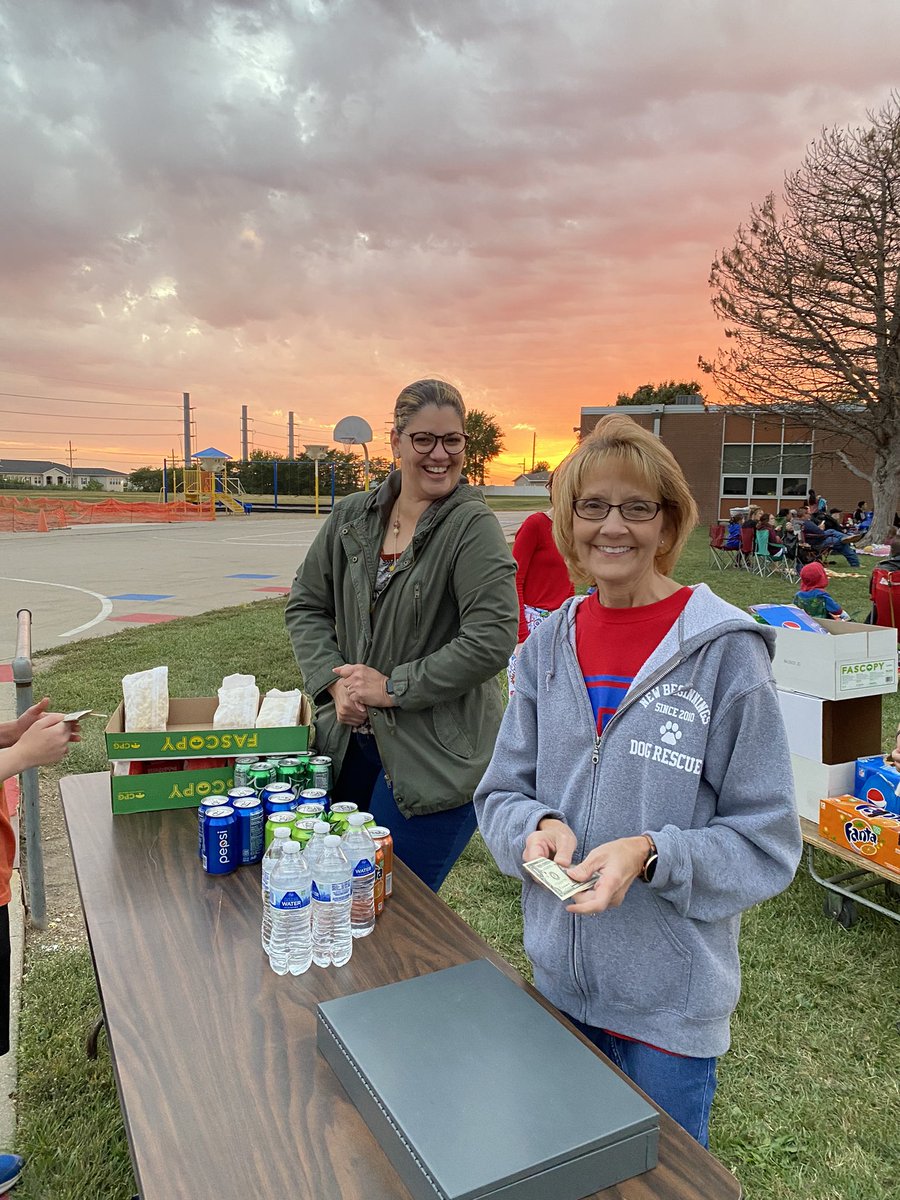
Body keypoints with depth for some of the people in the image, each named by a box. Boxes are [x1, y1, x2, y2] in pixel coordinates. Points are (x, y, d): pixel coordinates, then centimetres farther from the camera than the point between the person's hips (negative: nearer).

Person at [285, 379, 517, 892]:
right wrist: (333, 681, -6)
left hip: (436, 757, -6)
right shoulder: (353, 516, 4)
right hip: (353, 739, 6)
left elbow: (491, 640, -21)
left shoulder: (473, 526, -13)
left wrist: (393, 687, -16)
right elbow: (306, 604, 10)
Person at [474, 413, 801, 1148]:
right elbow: (501, 791, 2)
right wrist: (539, 827, -19)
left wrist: (651, 855, -27)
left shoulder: (725, 653, -17)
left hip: (672, 1002, -4)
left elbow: (767, 844, -13)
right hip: (558, 979, 4)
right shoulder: (550, 645, -3)